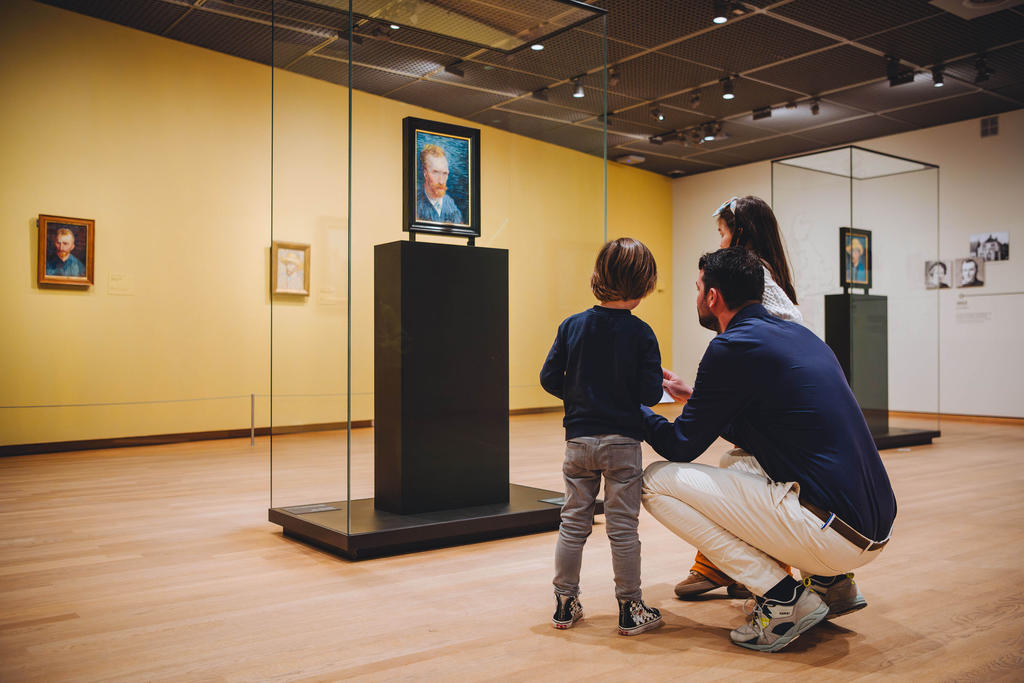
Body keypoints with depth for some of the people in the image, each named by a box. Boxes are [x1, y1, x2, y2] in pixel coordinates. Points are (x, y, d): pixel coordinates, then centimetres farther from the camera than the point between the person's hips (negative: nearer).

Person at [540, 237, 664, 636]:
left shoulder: (572, 326, -2)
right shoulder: (640, 333, -10)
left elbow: (549, 378, -2)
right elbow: (651, 394, -13)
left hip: (578, 439, 3)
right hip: (622, 441, -3)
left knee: (573, 522, 13)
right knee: (623, 528, 5)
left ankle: (565, 603, 21)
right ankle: (630, 610, 14)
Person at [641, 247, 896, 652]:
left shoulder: (733, 347, -11)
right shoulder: (797, 334, 15)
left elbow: (681, 447, -2)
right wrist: (692, 396, 32)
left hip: (833, 534, -9)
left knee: (656, 482, -4)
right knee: (735, 464, 32)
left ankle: (783, 598, -3)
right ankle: (830, 582, 19)